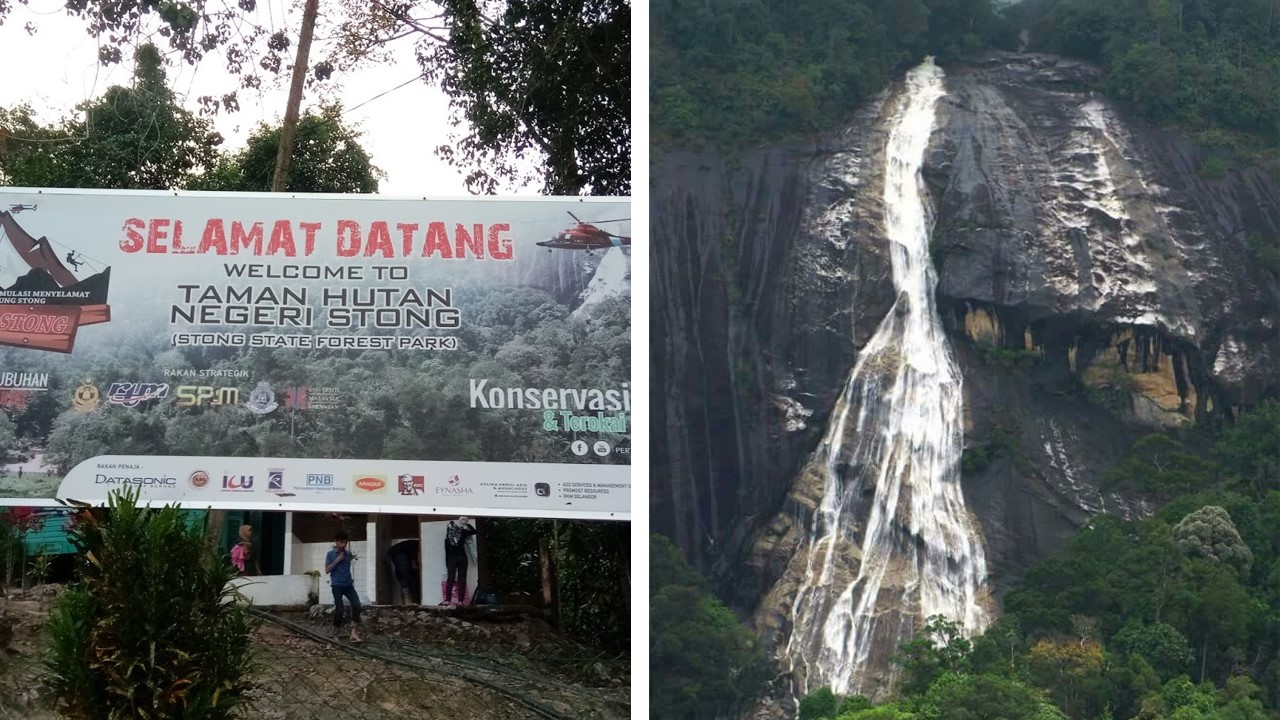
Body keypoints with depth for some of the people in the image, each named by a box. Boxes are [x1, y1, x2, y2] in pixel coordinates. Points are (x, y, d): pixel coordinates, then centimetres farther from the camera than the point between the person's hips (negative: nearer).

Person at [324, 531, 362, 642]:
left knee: (356, 604, -15)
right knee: (339, 609, -6)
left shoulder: (348, 553, 11)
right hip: (337, 585, -3)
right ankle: (337, 627, 19)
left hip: (348, 584, 4)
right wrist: (337, 560, -11)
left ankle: (353, 631, -17)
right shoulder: (330, 554, 0)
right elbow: (327, 570, -6)